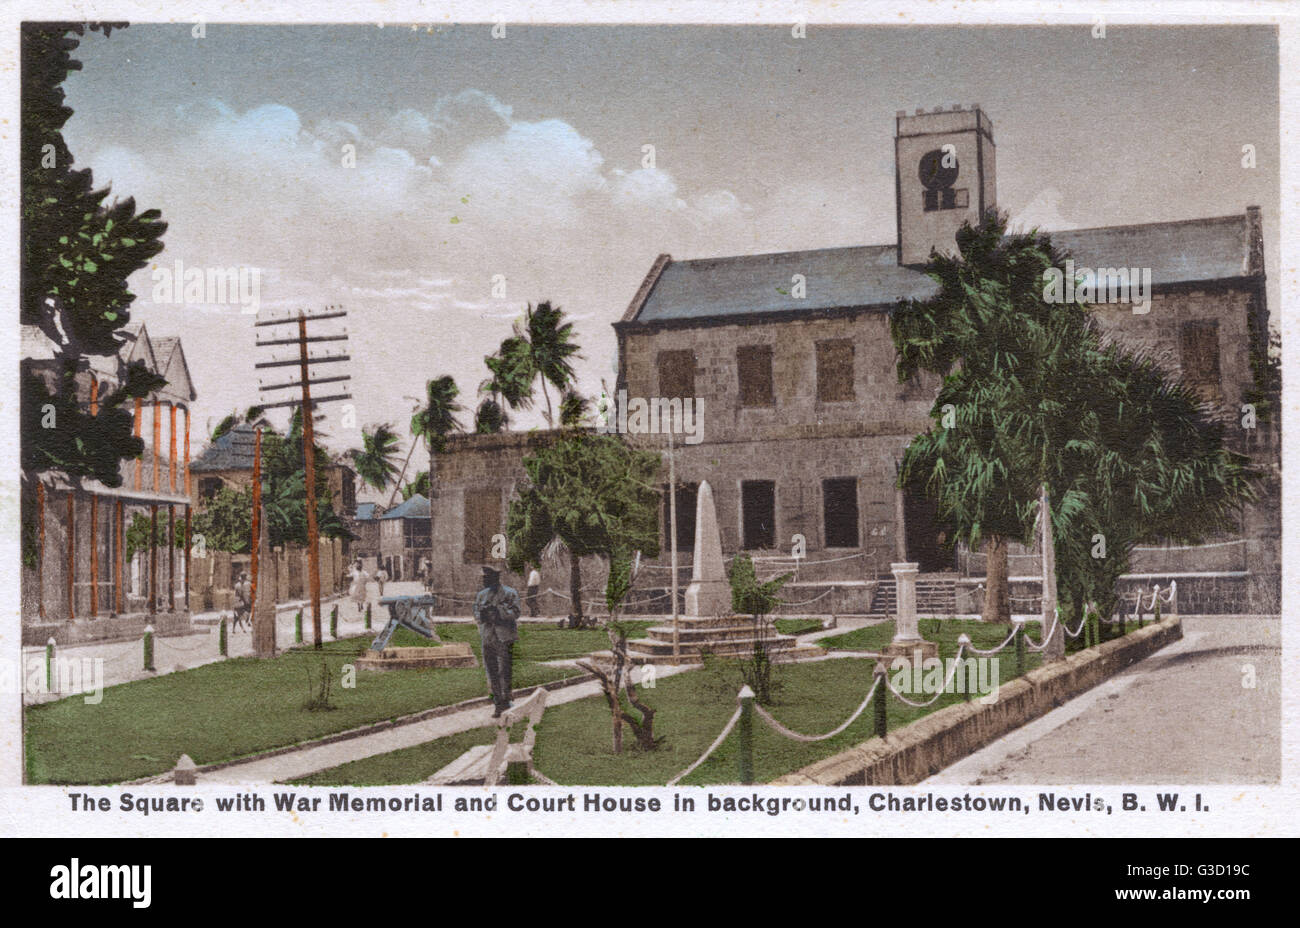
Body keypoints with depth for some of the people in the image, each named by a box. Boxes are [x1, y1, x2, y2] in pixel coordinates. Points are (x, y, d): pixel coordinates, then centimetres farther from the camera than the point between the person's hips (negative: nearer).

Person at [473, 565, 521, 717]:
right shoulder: (482, 595, 14)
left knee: (505, 672, -7)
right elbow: (476, 614, 15)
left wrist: (497, 610, -23)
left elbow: (515, 612, -12)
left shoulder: (509, 594, -3)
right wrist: (481, 615, -9)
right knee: (492, 674, 6)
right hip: (487, 638, 5)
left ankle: (506, 703, -1)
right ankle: (499, 706, 13)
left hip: (504, 637, -5)